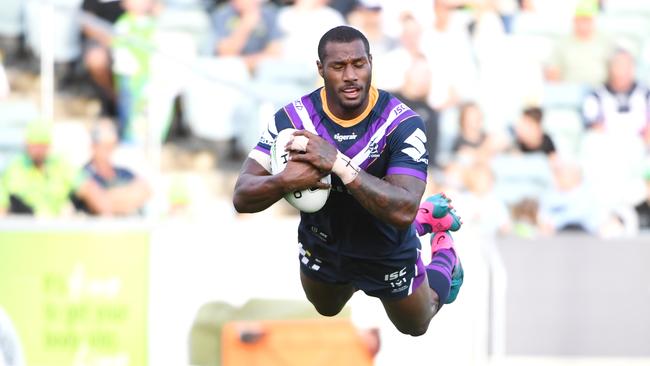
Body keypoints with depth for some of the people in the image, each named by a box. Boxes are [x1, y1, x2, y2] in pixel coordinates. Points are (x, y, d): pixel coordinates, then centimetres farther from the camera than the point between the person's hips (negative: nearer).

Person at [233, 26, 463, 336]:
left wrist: (338, 163, -49)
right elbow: (242, 197, -26)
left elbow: (402, 211, -42)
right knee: (325, 310, 35)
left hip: (387, 252, -3)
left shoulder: (402, 124, -32)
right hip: (321, 246, 3)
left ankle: (443, 254, 50)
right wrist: (285, 181, -48)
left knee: (415, 326, 22)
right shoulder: (292, 118, -25)